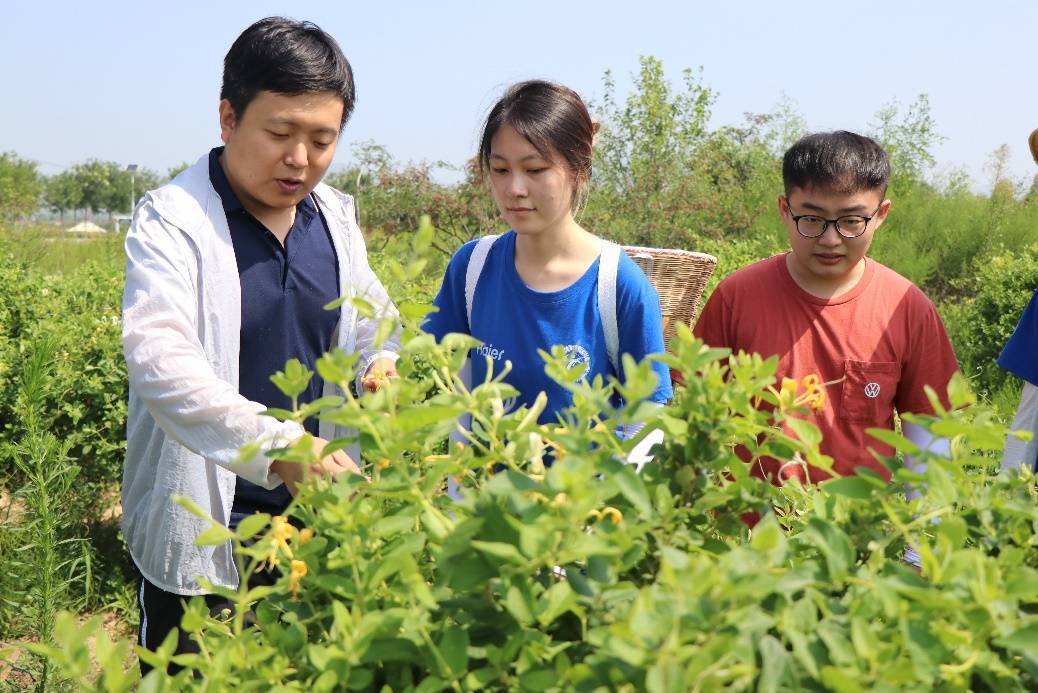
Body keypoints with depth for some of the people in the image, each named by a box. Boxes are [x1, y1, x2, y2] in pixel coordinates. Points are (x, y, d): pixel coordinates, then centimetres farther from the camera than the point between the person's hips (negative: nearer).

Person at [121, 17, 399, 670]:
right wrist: (279, 445, -42)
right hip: (201, 531, -5)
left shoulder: (337, 217, 4)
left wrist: (385, 361, -9)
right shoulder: (172, 220, -14)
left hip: (316, 515, 5)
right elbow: (160, 361, -28)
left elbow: (372, 318, 16)